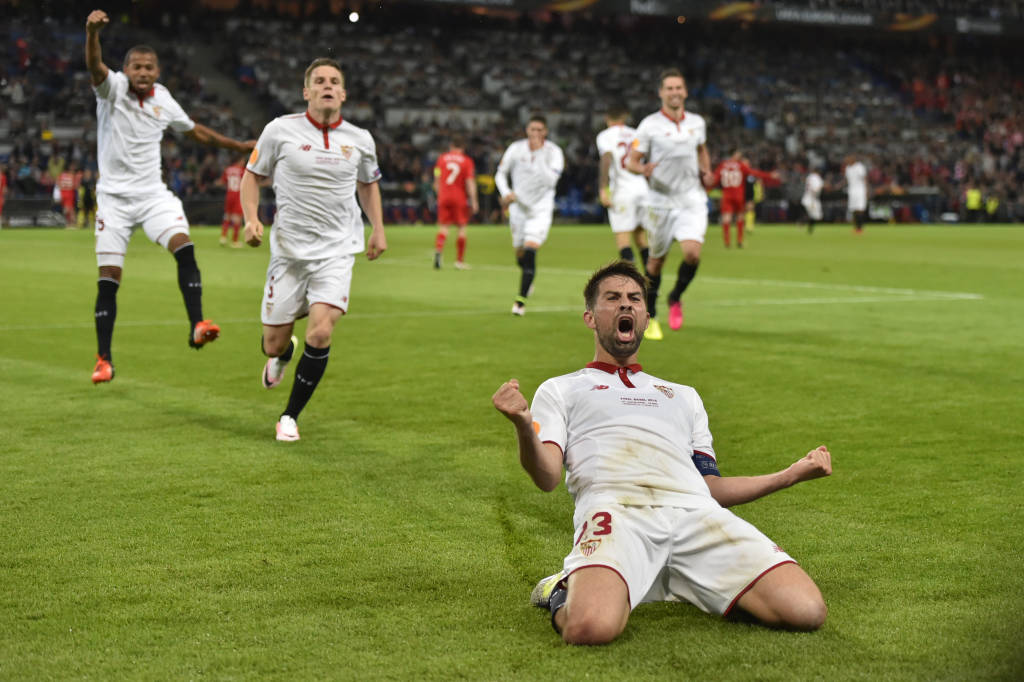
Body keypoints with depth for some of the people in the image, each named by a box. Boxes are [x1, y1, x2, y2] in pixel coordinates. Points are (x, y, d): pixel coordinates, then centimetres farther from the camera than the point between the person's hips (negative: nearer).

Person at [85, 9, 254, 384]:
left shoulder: (163, 99, 5)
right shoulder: (113, 88, -7)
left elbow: (194, 130, 23)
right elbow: (94, 66, -30)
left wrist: (238, 145, 26)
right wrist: (92, 32, -50)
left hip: (153, 194, 3)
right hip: (114, 196, -3)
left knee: (184, 247, -22)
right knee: (109, 278, -2)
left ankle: (197, 326, -22)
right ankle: (104, 359, 7)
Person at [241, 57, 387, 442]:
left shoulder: (360, 140, 3)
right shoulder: (280, 130, -4)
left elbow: (368, 184, 22)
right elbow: (252, 175, 8)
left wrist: (378, 229, 12)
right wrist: (251, 219, -8)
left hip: (337, 251, 0)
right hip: (289, 251, 0)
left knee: (320, 334, -18)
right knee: (274, 343, 3)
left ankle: (290, 416, 0)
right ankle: (282, 354, 45)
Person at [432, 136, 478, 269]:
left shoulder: (442, 158, 7)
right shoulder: (467, 161, -1)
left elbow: (437, 180, 9)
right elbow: (470, 182, -7)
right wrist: (473, 201, -5)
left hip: (444, 197, 2)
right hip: (460, 198, -2)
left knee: (443, 226, 6)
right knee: (462, 228, 6)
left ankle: (438, 250, -21)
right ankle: (460, 261, 7)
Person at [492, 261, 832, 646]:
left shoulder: (683, 396, 39)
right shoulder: (560, 390, 27)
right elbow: (546, 477, 9)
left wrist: (791, 475, 26)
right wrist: (523, 424, -11)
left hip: (695, 512, 4)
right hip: (615, 508, -4)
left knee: (805, 610, -22)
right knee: (591, 626, -38)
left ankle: (677, 585, 2)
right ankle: (566, 592, -1)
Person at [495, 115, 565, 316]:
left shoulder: (554, 152, -12)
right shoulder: (516, 149, -4)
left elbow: (550, 181, -25)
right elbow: (500, 174, 6)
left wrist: (539, 155, -29)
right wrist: (506, 193, -11)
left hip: (541, 209, -3)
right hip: (519, 207, 3)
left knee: (530, 253, -18)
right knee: (520, 256, 12)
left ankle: (521, 301, -12)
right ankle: (528, 278, 47)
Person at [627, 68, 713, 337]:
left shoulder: (697, 123, 6)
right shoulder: (649, 125, -7)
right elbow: (631, 160, -7)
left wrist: (706, 172, 9)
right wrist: (643, 169, -28)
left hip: (692, 201, 2)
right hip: (661, 201, -2)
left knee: (692, 253, -18)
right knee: (656, 260, 7)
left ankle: (675, 298, 10)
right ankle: (650, 317, 26)